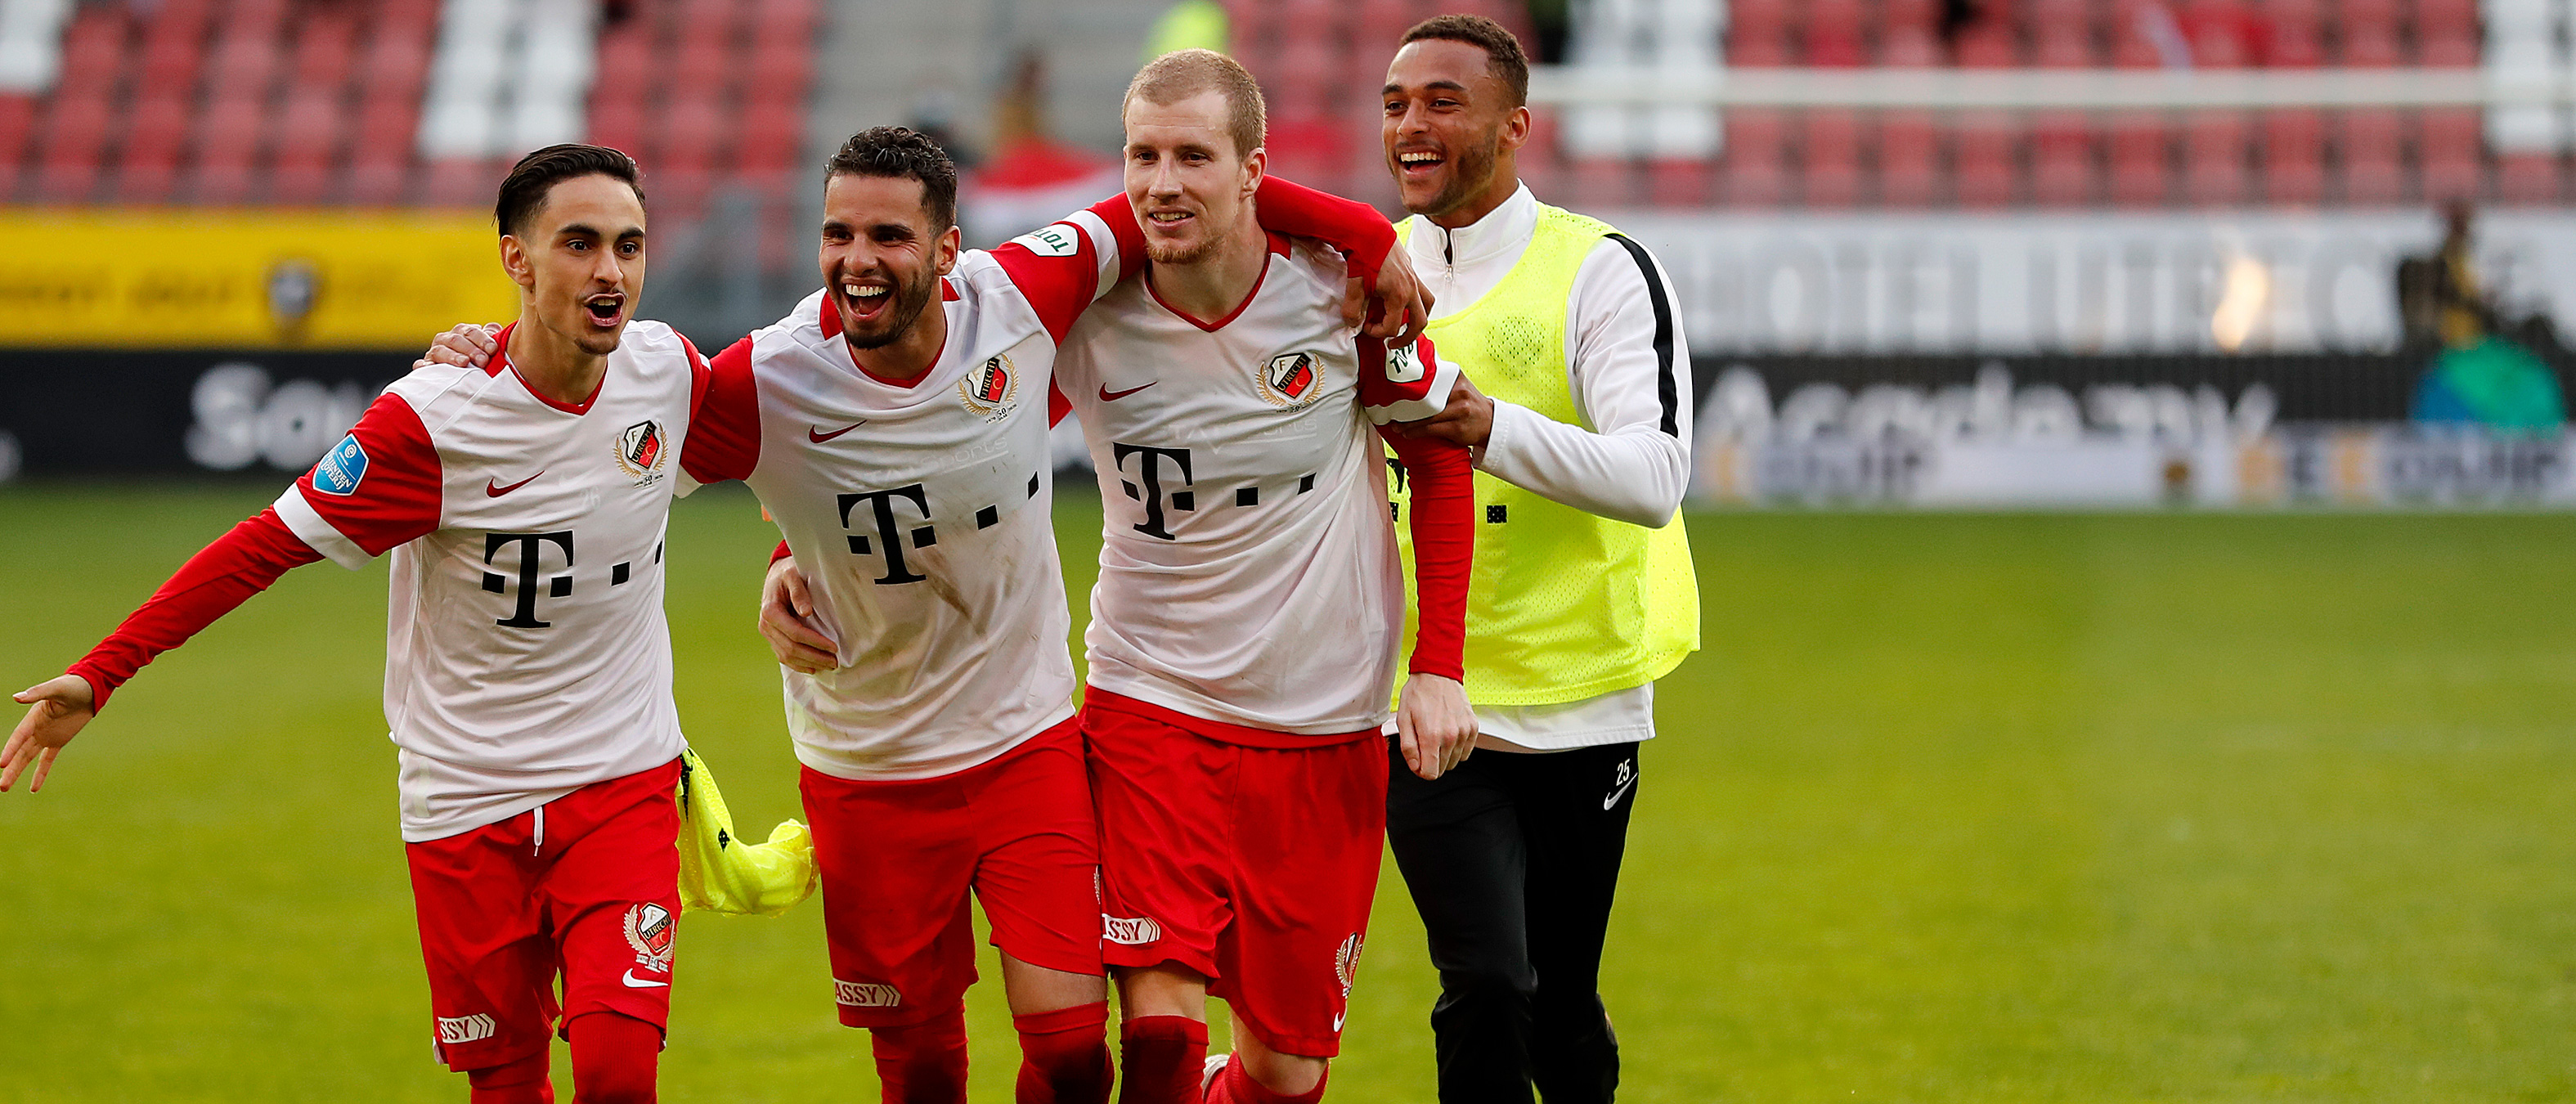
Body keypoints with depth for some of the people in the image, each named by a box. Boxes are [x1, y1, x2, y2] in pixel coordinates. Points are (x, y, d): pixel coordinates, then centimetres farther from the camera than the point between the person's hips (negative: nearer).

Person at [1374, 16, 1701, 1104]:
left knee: (1562, 1012, 9)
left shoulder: (1602, 270, -6)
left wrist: (1494, 427, -34)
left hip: (1581, 705, -2)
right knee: (1487, 991, -15)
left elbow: (1654, 475, -21)